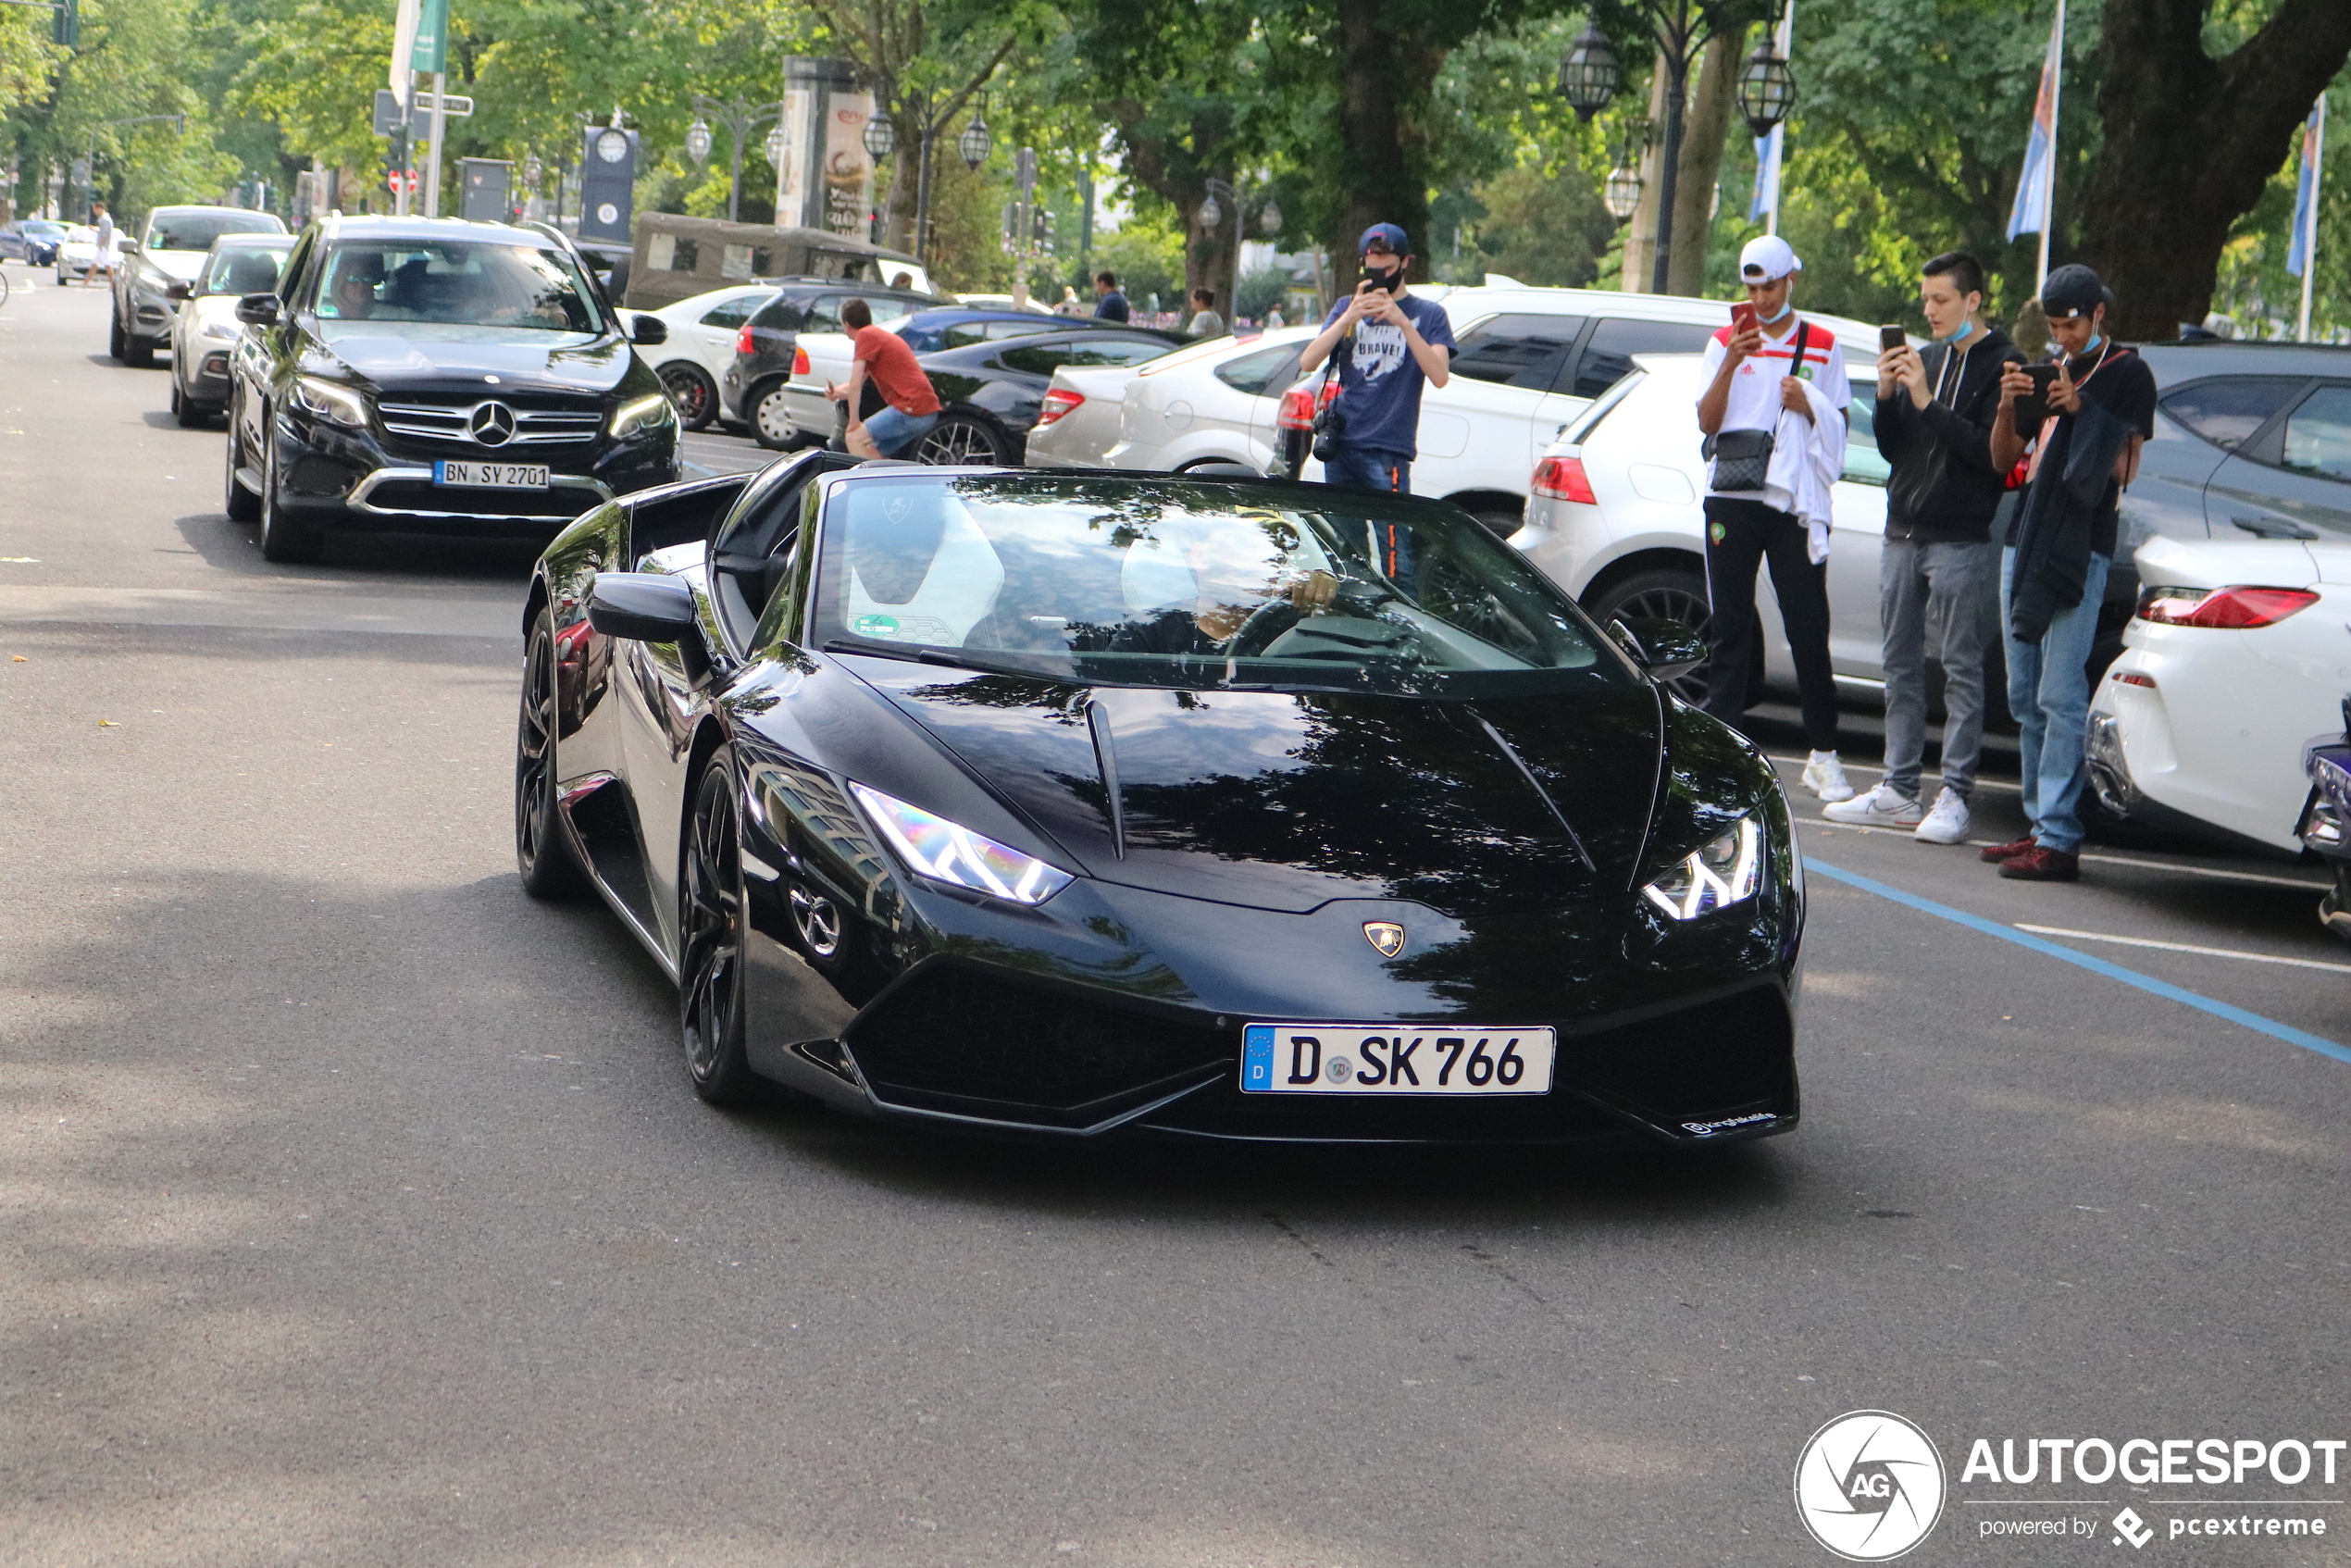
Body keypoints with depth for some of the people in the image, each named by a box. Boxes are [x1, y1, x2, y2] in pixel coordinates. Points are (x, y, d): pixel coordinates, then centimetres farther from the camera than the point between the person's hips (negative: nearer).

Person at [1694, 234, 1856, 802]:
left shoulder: (1823, 346, 11)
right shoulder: (1725, 342, 11)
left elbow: (1839, 428, 11)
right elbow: (1707, 422, 2)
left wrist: (1809, 407, -10)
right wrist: (1731, 363, -11)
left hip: (1794, 502, -1)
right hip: (1732, 498, 1)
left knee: (1808, 629, -3)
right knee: (1730, 627, 1)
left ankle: (1823, 755, 1)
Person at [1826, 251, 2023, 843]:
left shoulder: (2003, 365, -6)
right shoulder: (1924, 358, 15)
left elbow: (1993, 453, -16)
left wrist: (1927, 403, -17)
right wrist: (1887, 397, -2)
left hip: (1962, 542, -7)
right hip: (1903, 534, 7)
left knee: (1961, 670, -5)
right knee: (1901, 667, 10)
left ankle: (1954, 795, -4)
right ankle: (1898, 789, 15)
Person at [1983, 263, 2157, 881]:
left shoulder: (2127, 373, 0)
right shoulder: (2050, 372, 21)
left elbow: (2122, 470, -9)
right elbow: (2004, 460, 18)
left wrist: (2081, 412, -19)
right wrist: (2008, 408, 0)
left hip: (2081, 549, -8)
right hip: (2026, 541, 8)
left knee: (2061, 696, -13)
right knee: (2024, 697, 8)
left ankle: (2059, 839, -16)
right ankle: (2038, 824, 13)